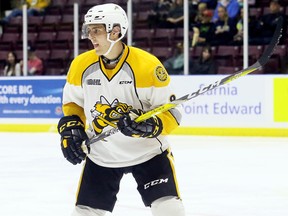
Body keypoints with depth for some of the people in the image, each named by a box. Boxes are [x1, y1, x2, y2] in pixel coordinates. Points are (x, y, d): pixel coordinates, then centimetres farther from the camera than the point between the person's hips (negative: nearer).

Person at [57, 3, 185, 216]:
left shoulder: (147, 65, -20)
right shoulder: (81, 65, -6)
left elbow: (172, 111, -16)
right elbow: (73, 102, 13)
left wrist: (148, 125, -33)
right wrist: (70, 129, -3)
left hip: (147, 150, -3)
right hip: (101, 155, 4)